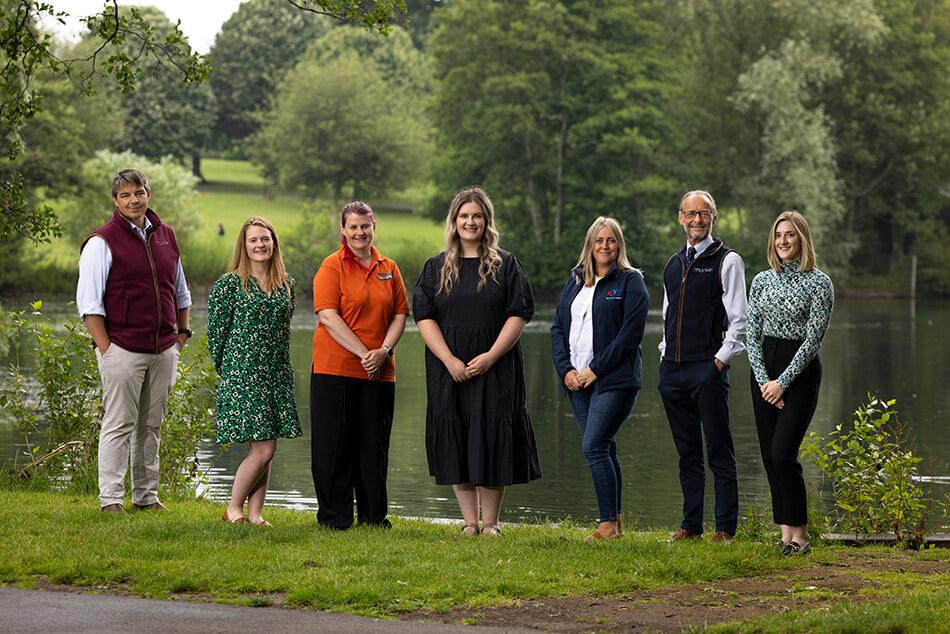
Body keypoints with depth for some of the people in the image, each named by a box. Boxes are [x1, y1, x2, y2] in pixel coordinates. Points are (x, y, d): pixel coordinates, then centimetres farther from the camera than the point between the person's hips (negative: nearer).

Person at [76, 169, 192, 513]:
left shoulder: (166, 236, 13)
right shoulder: (102, 242, -6)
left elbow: (180, 291, 25)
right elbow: (88, 303, -9)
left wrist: (182, 332, 17)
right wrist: (106, 349, -13)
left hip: (163, 351, 6)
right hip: (122, 350, -6)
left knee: (151, 426, 10)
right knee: (119, 425, -4)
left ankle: (147, 496, 17)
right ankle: (111, 498, 0)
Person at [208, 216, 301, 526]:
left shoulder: (286, 285, 10)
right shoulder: (229, 284, -5)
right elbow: (216, 330, -2)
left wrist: (280, 366, 15)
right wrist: (227, 370, 3)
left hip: (277, 377, 5)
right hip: (243, 377, -5)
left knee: (265, 450, 4)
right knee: (263, 449, -10)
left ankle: (255, 513, 11)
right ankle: (233, 508, 5)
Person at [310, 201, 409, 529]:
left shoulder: (388, 269, 12)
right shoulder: (332, 266, -2)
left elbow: (399, 314, 10)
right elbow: (328, 316, -11)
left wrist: (384, 351, -8)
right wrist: (362, 353, -17)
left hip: (379, 371, 4)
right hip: (336, 368, -4)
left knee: (374, 444, 7)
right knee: (334, 443, -1)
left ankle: (374, 515, 16)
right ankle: (334, 515, 7)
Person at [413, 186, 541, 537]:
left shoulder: (505, 265, 5)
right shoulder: (436, 268, 8)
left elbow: (519, 314, -2)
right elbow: (424, 316, 1)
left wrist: (491, 356, -14)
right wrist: (449, 360, -12)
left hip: (495, 367, -1)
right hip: (449, 370, 2)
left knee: (492, 442, -2)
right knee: (456, 443, 1)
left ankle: (490, 522, 4)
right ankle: (469, 521, 6)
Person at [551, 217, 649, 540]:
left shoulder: (630, 281, -3)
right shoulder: (575, 281, 15)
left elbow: (630, 332, -12)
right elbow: (558, 326, 12)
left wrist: (596, 369, -14)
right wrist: (565, 369, -2)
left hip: (615, 379, -6)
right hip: (577, 380, 6)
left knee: (593, 447, -14)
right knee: (604, 448, 9)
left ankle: (609, 522, -8)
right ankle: (616, 522, 14)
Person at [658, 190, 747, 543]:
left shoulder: (727, 262, -2)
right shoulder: (673, 265, 17)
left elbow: (738, 321, -6)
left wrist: (721, 360, -11)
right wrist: (666, 356, 13)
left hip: (708, 368, -6)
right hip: (672, 369, 6)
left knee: (719, 453, -4)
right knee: (688, 454, 11)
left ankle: (725, 528, -1)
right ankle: (691, 525, 16)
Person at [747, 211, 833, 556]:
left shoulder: (819, 282, -5)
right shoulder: (762, 280, 10)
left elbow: (814, 338, -10)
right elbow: (752, 334, 7)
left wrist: (782, 382, -14)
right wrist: (763, 379, -6)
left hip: (800, 370, -5)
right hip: (764, 370, 5)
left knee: (783, 453, -14)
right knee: (770, 456, 3)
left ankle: (800, 533, -3)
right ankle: (786, 533, 10)